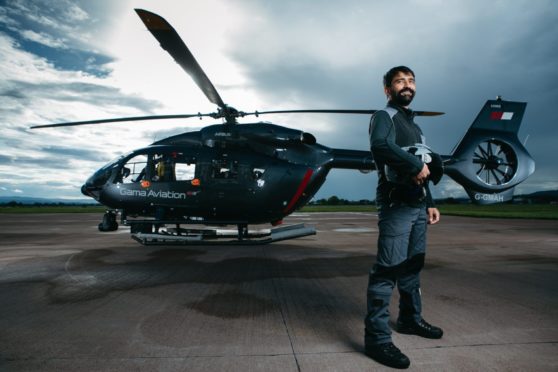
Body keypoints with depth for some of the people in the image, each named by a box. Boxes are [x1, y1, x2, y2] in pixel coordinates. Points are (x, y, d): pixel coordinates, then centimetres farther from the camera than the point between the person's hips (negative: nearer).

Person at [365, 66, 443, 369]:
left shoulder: (413, 124, 24)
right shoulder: (384, 116, -3)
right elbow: (380, 146, -28)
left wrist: (430, 203, 20)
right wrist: (416, 164, -19)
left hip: (417, 205, 9)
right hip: (396, 204, -9)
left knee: (412, 266, 16)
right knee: (388, 269, -11)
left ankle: (410, 319, 31)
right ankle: (377, 338, -6)